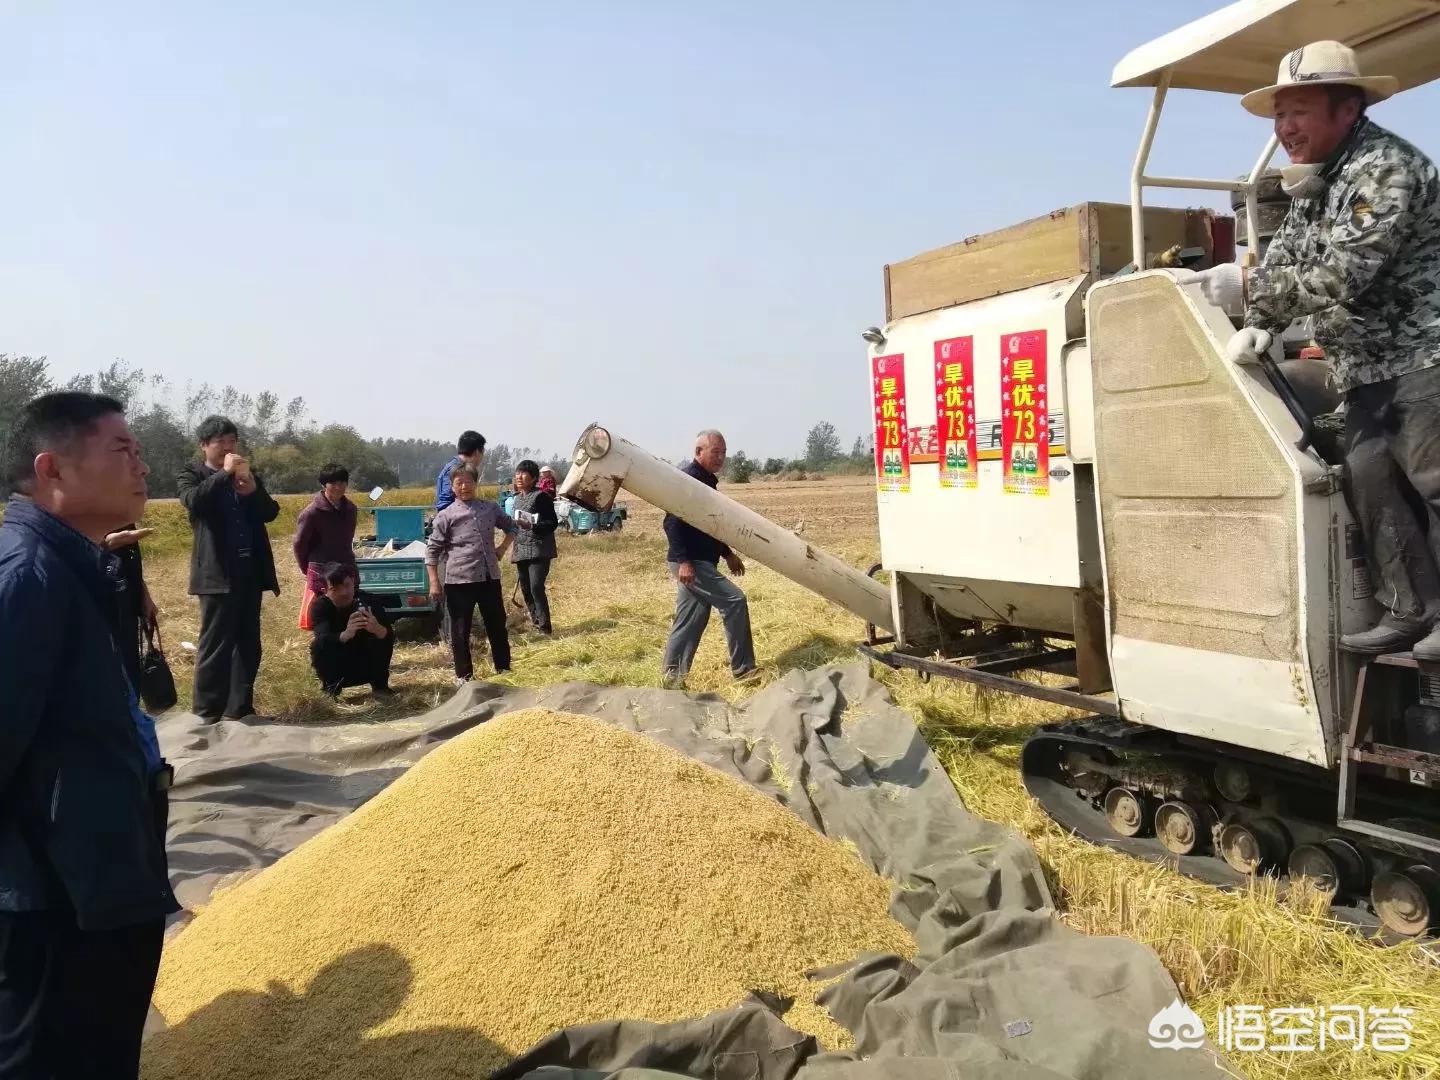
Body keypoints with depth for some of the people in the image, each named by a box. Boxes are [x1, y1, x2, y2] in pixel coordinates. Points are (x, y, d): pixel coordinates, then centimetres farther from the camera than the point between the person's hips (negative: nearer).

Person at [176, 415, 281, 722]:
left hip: (250, 570, 5)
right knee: (215, 644, -4)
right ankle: (207, 713, 3)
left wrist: (251, 488, -10)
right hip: (218, 572, -5)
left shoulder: (250, 476, 16)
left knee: (248, 643, 8)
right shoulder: (191, 475, 3)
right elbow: (194, 501, -18)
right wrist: (225, 473, -16)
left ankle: (239, 708, 15)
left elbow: (271, 513, 6)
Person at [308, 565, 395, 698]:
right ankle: (331, 688, -7)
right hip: (336, 668, -1)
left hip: (365, 666, 1)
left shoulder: (367, 601, -19)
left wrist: (377, 629, -57)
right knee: (319, 644, -29)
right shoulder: (320, 606, -19)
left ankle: (380, 685, -7)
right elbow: (324, 637, -39)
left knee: (383, 636, -24)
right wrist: (346, 635, -62)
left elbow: (388, 634, -32)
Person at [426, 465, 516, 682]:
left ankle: (504, 668, 25)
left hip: (489, 577, 3)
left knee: (497, 625, 11)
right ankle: (464, 675, 17)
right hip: (459, 581, -3)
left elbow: (510, 526, 25)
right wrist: (434, 583, -7)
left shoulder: (490, 508, 7)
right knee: (460, 630, 4)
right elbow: (433, 551, -3)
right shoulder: (445, 516, -4)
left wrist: (502, 548, 11)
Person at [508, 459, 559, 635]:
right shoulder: (517, 498, 14)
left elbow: (553, 523, -12)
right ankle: (536, 623, 21)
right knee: (526, 589, 9)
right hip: (522, 551, 8)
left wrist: (531, 525, -24)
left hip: (539, 550, -8)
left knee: (536, 587, -16)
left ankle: (544, 627, -10)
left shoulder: (541, 496, -9)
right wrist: (514, 547, 18)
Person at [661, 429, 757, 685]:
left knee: (691, 621, 10)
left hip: (702, 562, 10)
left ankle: (673, 677, 16)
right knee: (734, 601, -11)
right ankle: (743, 670, -3)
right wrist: (683, 560, -28)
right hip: (690, 563, -10)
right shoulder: (687, 479, -14)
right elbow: (672, 522, -21)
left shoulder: (707, 481, 16)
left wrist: (727, 553, 26)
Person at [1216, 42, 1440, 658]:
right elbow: (1279, 263, 17)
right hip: (1365, 369, 9)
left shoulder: (1385, 168, -15)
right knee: (1370, 479, 3)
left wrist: (1267, 286, -10)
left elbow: (1340, 276, -23)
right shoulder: (1312, 184, 15)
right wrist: (1258, 324, -1)